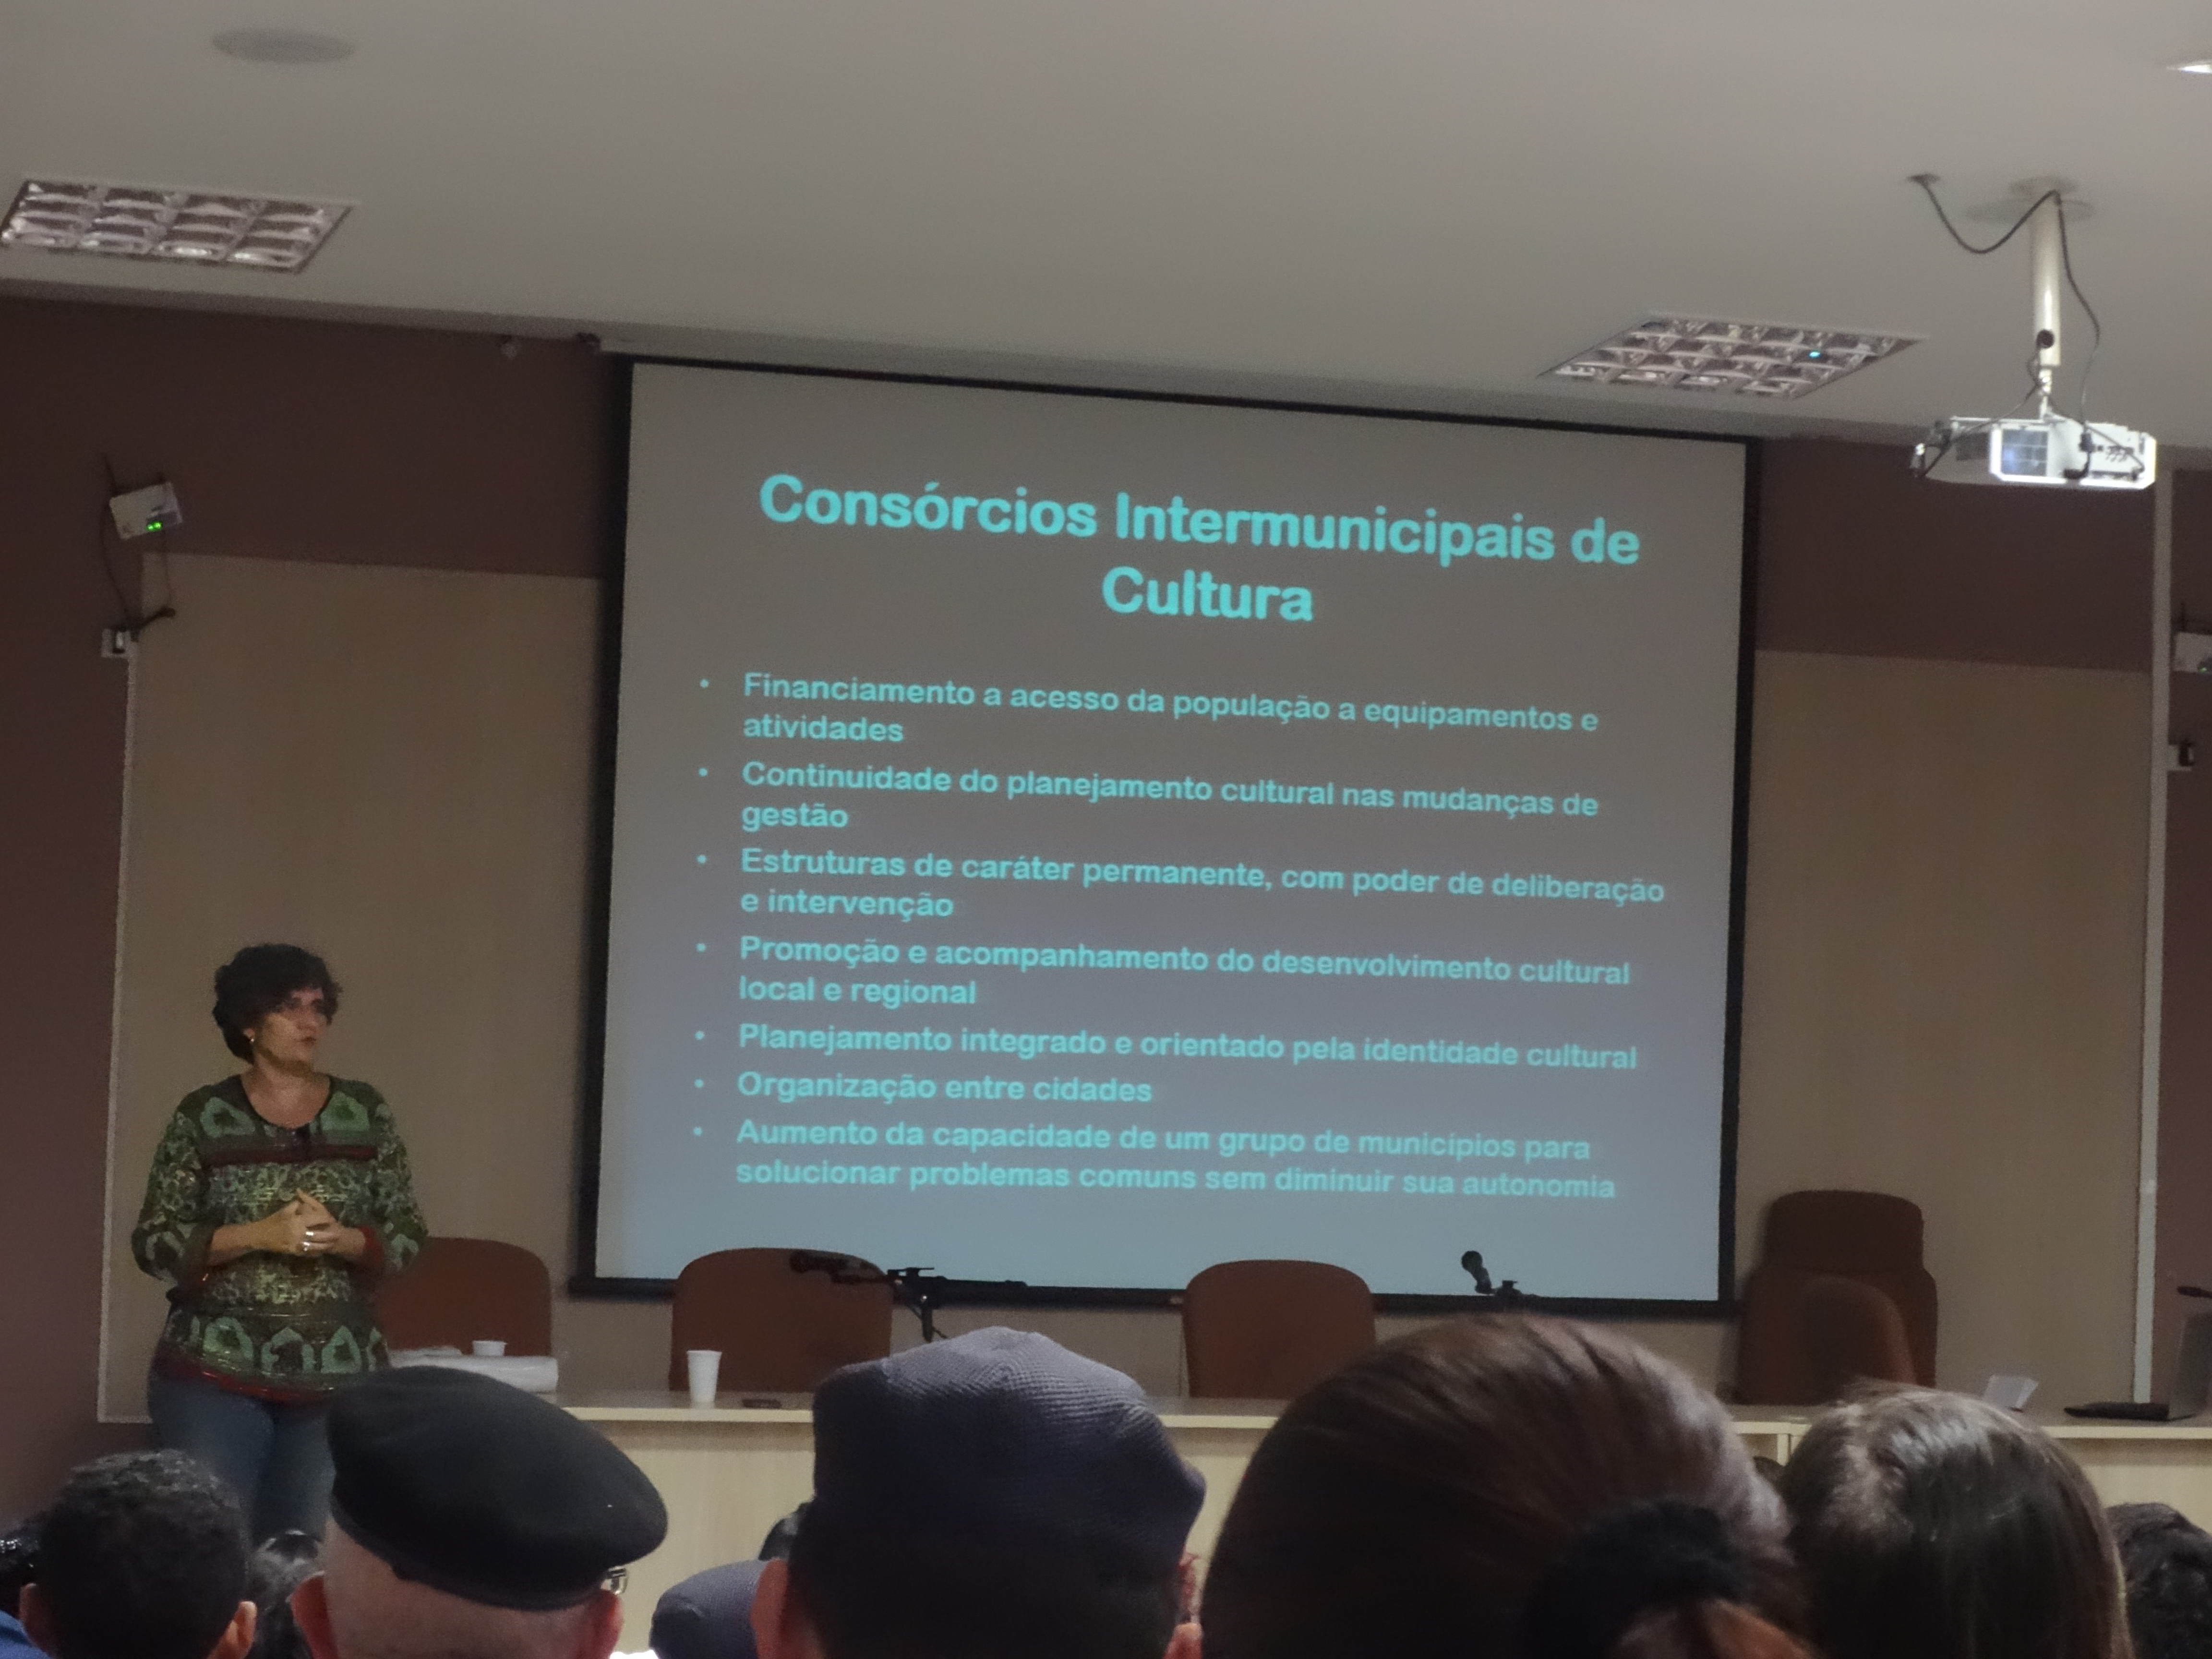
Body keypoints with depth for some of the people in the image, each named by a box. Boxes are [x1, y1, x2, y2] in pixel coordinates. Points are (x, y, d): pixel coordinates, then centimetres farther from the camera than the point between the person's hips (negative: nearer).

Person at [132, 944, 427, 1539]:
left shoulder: (366, 1115, 7)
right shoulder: (203, 1117, 1)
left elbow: (408, 1237, 7)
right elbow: (155, 1243, -2)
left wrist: (342, 1240, -14)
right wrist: (258, 1235, -16)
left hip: (338, 1378, 2)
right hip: (216, 1374, -2)